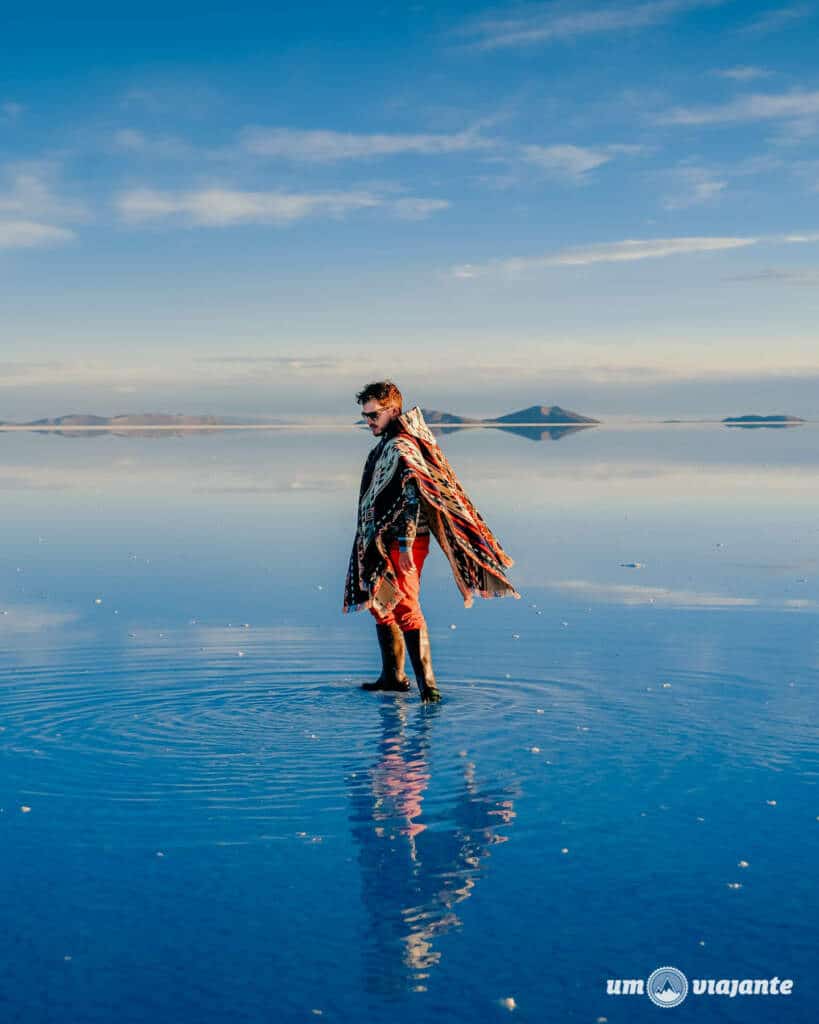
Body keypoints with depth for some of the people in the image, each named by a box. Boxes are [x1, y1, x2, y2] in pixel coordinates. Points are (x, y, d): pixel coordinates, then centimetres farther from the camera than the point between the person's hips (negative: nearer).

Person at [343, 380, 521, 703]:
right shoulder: (386, 444, 16)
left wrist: (405, 546, -28)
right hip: (381, 543, 11)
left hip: (401, 544, -11)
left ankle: (427, 686, -15)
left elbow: (411, 498, -24)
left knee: (404, 609, -14)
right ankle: (392, 677, 28)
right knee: (379, 604, 17)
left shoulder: (401, 448, -16)